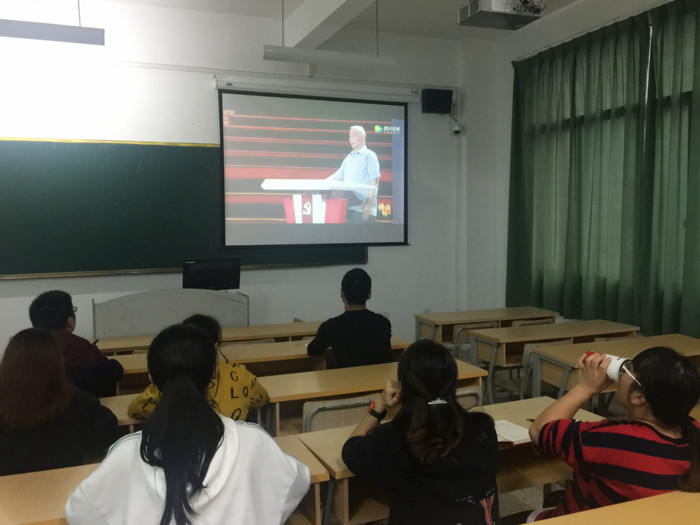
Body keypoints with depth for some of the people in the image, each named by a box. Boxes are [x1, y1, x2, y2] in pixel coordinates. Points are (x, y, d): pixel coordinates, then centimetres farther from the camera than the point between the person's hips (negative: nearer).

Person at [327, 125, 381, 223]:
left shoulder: (369, 156, 0)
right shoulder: (348, 158, 22)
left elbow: (375, 181, -9)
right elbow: (337, 176, 23)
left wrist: (369, 204, -17)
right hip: (348, 207, 7)